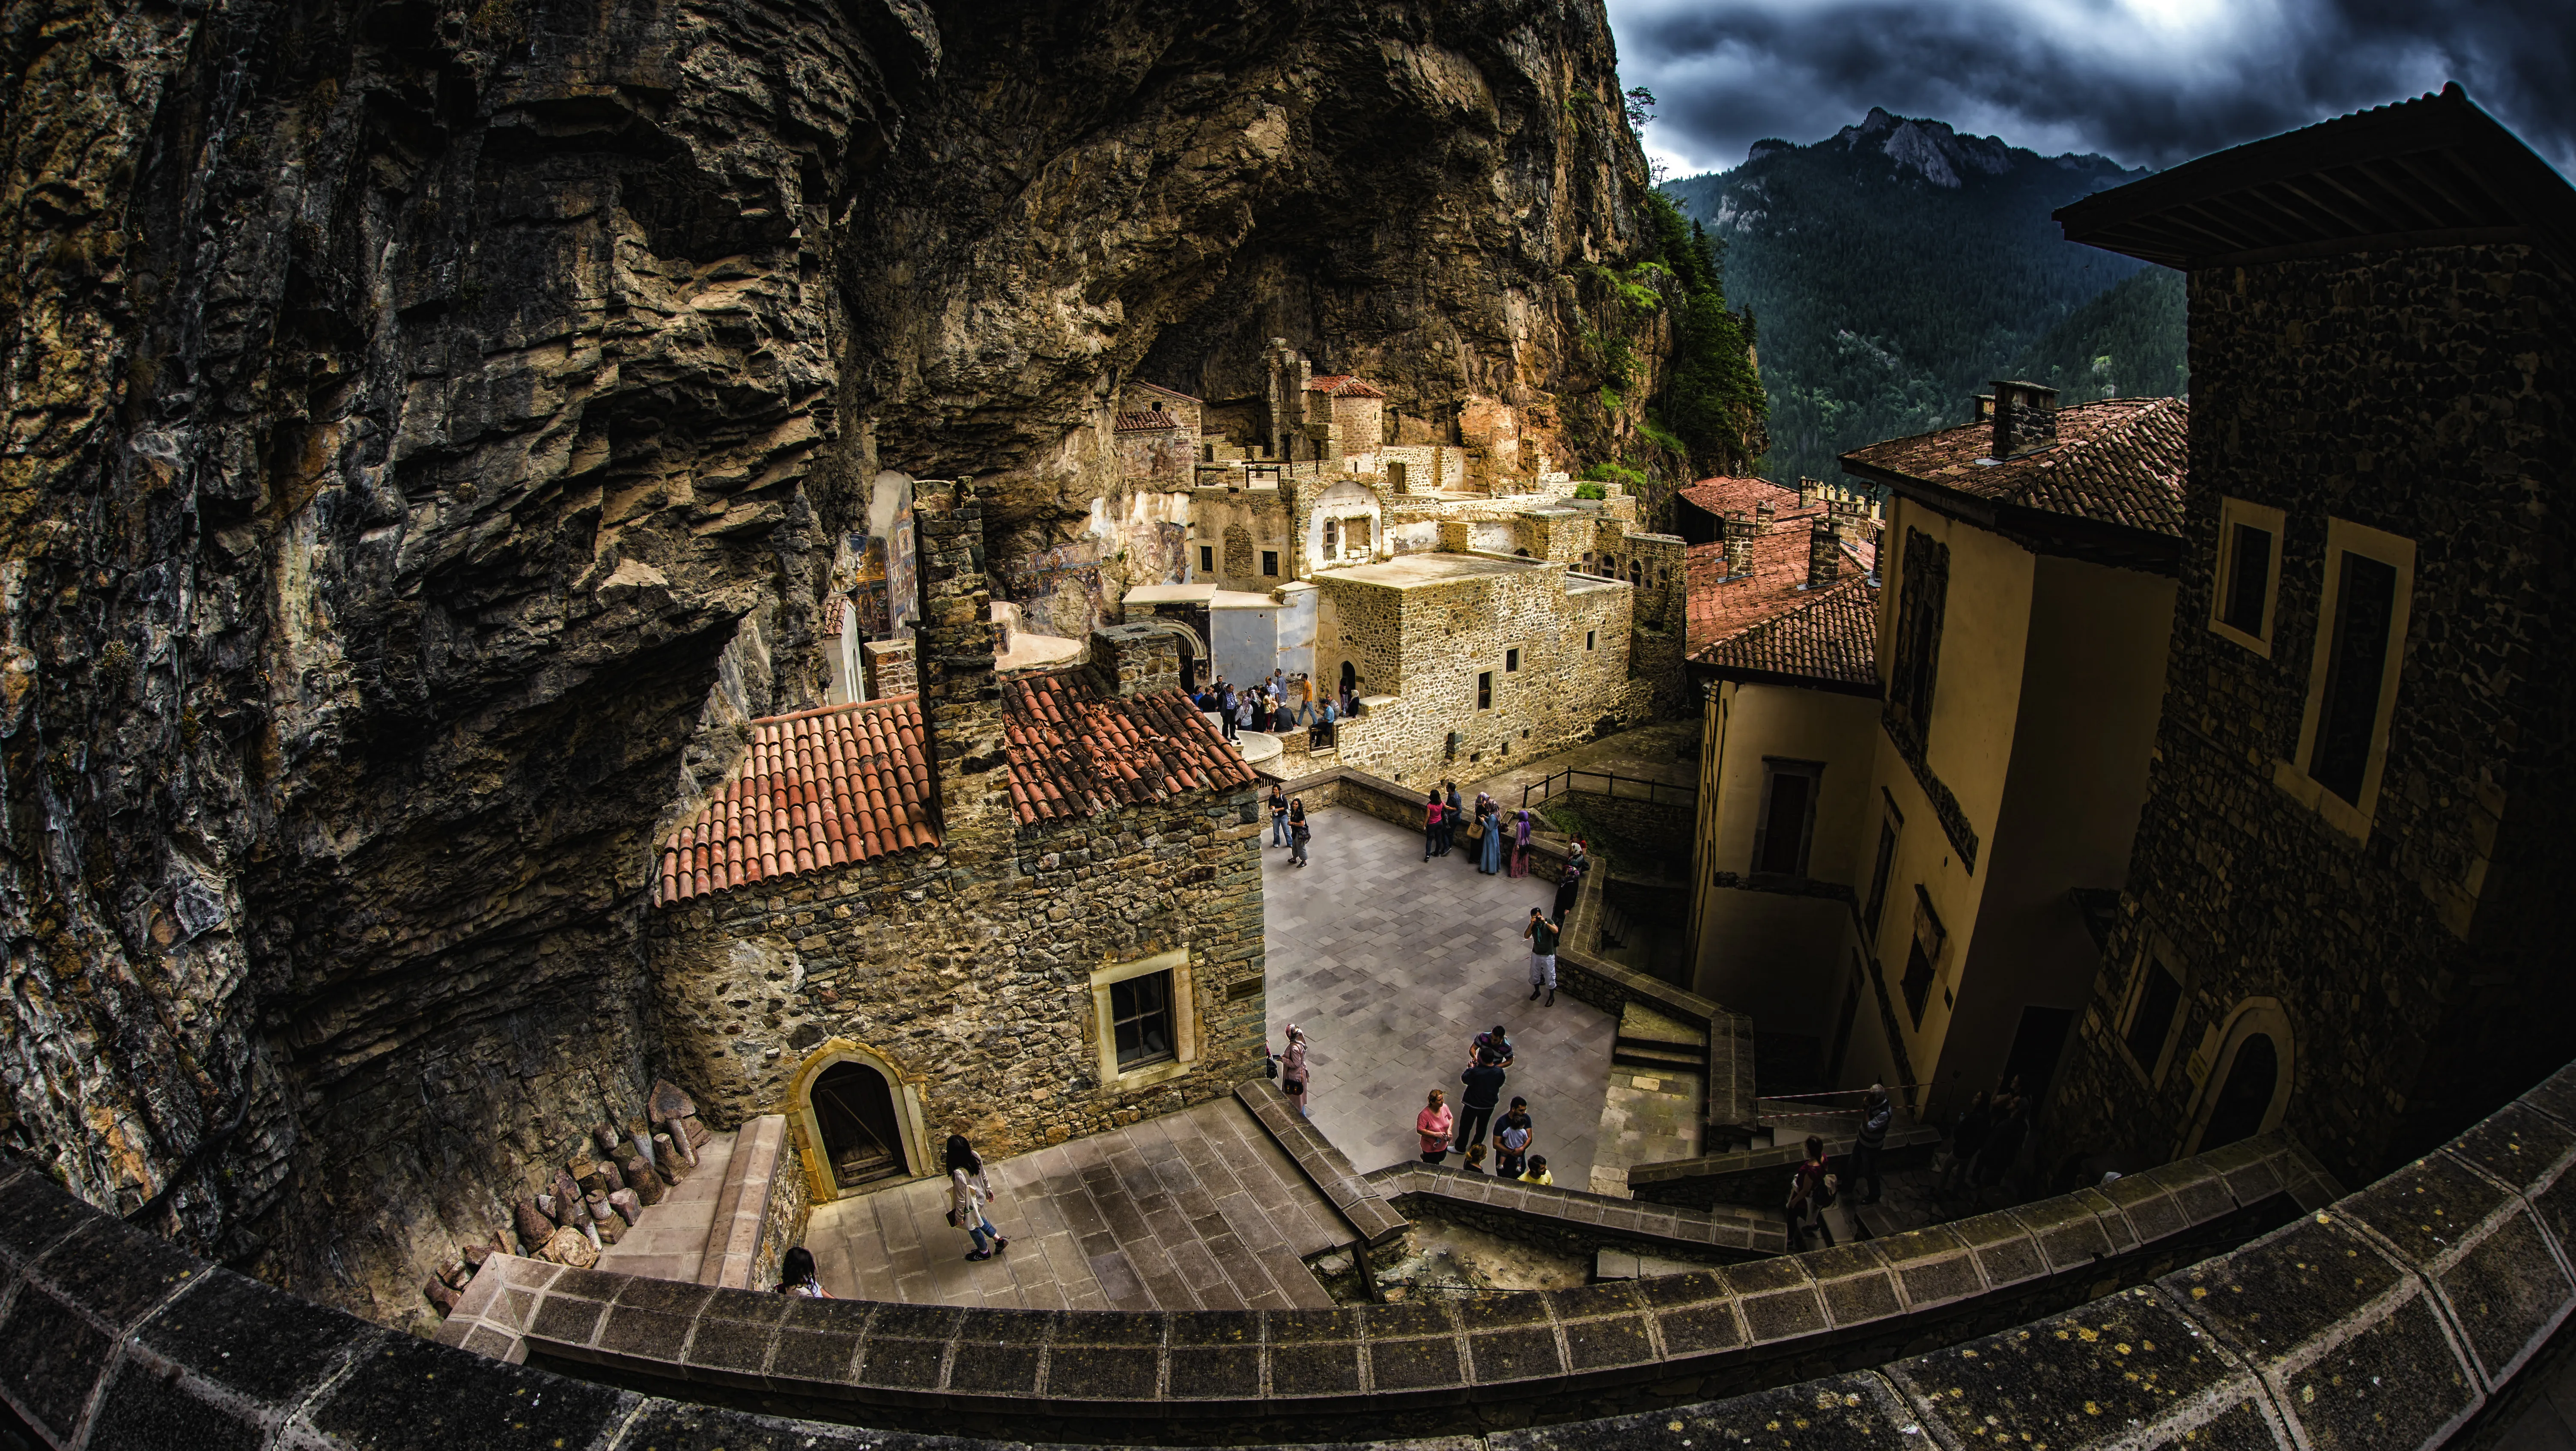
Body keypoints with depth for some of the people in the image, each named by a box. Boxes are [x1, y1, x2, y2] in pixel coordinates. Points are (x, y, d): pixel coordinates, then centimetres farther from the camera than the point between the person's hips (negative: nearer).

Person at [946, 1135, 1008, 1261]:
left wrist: (959, 1216, -9)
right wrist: (988, 1189, 15)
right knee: (978, 1219, 36)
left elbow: (961, 1198, -26)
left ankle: (984, 1252, 51)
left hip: (970, 1205, -6)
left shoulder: (959, 1174, -42)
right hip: (980, 1197, 6)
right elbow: (984, 1175, -3)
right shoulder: (975, 1157, -23)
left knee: (973, 1227, 26)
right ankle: (999, 1240, 44)